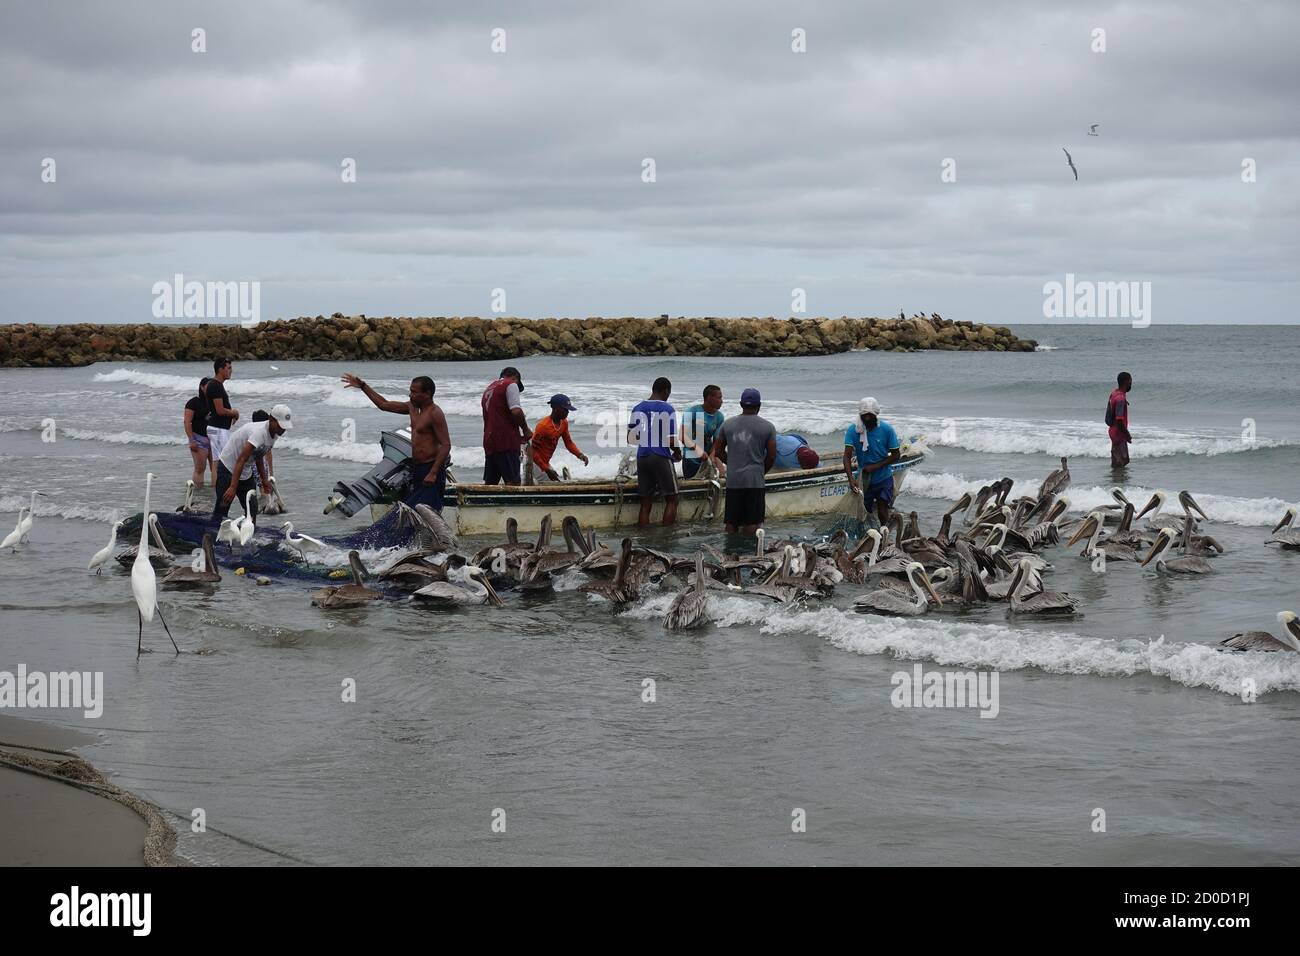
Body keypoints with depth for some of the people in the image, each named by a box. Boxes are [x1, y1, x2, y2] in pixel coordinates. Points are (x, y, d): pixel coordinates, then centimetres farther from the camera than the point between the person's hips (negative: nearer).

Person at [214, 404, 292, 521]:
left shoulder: (274, 434, -2)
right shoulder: (259, 432, -30)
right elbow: (241, 460, -34)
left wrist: (263, 480, 18)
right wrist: (233, 487, -38)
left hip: (246, 472, 9)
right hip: (228, 468, -9)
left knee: (252, 508, 3)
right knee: (222, 508, -11)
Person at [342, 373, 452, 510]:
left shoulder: (435, 414, -15)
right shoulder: (413, 407, 12)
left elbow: (446, 445, -20)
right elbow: (384, 405, 23)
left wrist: (433, 473, -25)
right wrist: (362, 386, 22)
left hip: (431, 468, -9)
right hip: (417, 468, 9)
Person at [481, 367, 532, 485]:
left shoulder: (488, 389, 24)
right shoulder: (511, 385, -2)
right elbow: (516, 411, -17)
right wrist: (526, 430, -2)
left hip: (489, 441, 8)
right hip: (506, 440, -8)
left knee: (489, 483, 10)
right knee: (513, 482, -10)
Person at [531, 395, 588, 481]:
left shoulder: (564, 423, 1)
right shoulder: (543, 426, -23)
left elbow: (568, 442, 13)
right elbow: (533, 450, -20)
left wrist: (580, 455, -5)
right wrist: (547, 469, -23)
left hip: (545, 463, 8)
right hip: (535, 463, -8)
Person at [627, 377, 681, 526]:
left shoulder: (637, 408, 8)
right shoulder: (667, 409, -8)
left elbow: (630, 439, 12)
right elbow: (671, 440, -12)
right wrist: (678, 452, 7)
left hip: (642, 457, 5)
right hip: (661, 458, -5)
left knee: (645, 502, 8)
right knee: (671, 499, 5)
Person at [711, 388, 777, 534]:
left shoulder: (727, 424, 5)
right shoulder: (767, 427, -2)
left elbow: (718, 452, 10)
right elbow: (771, 456, -3)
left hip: (733, 480, 2)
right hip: (755, 481, -2)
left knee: (731, 522, 9)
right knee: (752, 523, 2)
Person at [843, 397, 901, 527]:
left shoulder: (887, 430, -12)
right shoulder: (853, 430, -12)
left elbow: (896, 455, -7)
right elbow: (847, 456, -19)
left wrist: (875, 467, -20)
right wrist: (851, 478, -35)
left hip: (884, 478, -1)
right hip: (864, 480, 1)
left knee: (882, 513, -9)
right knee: (866, 512, 7)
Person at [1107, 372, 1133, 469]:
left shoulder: (1114, 394, 7)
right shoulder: (1121, 398, -24)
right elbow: (1119, 420, -28)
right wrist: (1127, 435, -17)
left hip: (1114, 431, 10)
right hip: (1119, 433, -10)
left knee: (1124, 460, 17)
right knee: (1118, 463, -2)